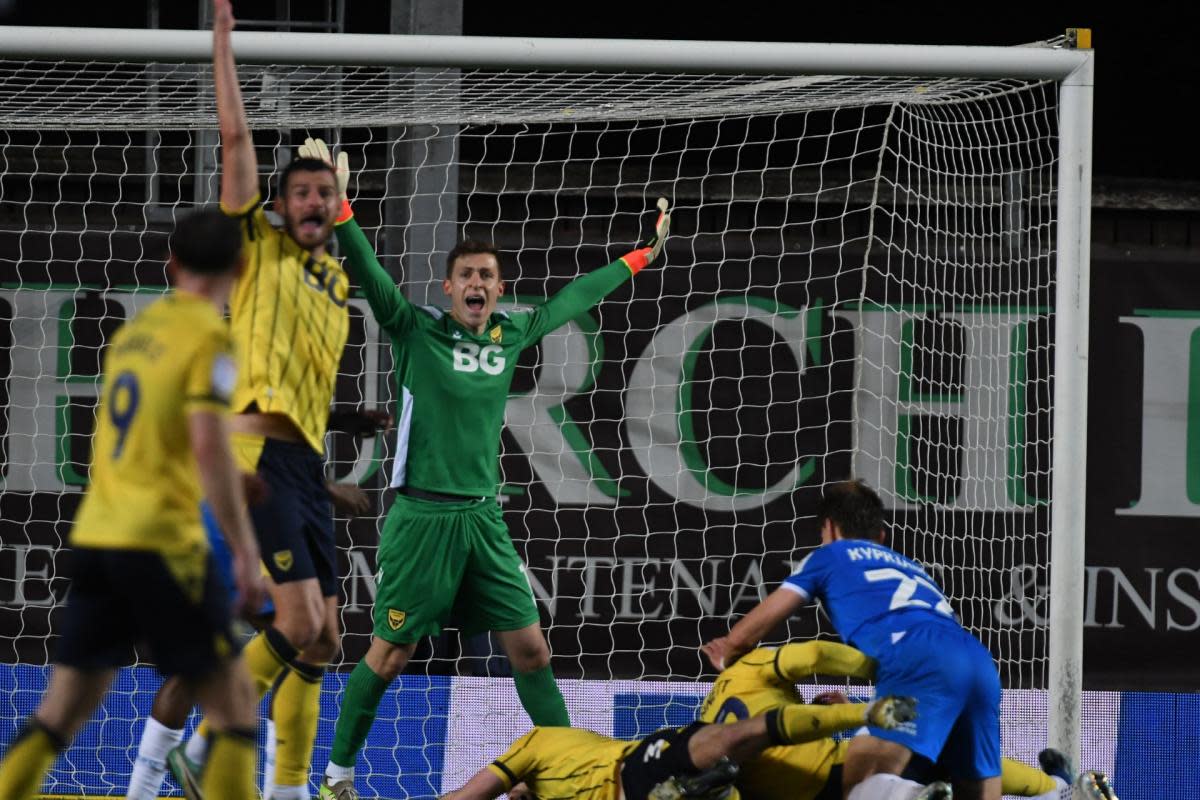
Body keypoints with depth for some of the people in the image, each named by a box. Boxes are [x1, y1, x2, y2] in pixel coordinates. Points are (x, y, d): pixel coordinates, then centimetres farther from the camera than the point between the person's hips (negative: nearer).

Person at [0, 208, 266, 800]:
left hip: (95, 533, 7)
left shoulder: (136, 329, 14)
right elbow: (209, 446, -18)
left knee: (60, 713, 9)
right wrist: (244, 551, -15)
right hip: (162, 540, -7)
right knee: (232, 703, 1)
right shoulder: (208, 337, -8)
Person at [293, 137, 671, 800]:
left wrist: (641, 256, 31)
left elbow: (573, 298, 24)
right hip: (422, 516, -5)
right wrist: (338, 210, -31)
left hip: (483, 517, 5)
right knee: (389, 655, 0)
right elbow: (367, 272, -17)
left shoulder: (512, 334, 9)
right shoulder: (417, 330, -5)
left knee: (530, 649, 3)